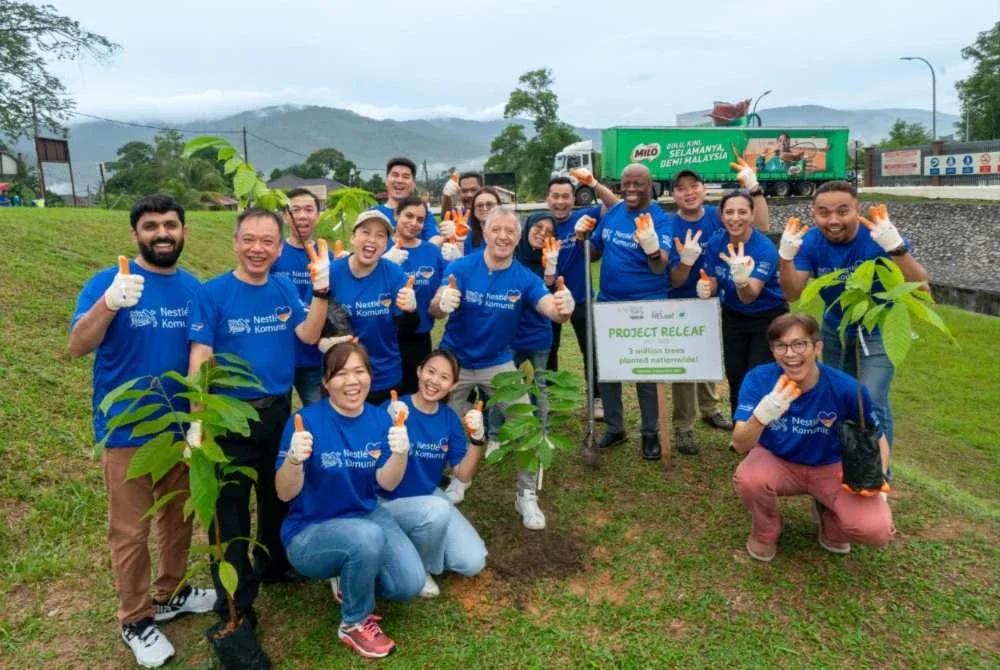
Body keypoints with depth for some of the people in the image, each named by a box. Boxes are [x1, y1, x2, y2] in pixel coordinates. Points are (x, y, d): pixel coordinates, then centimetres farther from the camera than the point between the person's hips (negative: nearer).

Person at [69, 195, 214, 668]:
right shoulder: (108, 281, -10)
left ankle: (171, 593, 39)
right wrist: (110, 302, -38)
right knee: (130, 531, 7)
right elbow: (77, 346, -19)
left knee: (179, 518, 18)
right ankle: (135, 620, 25)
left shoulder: (194, 288, 3)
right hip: (128, 429, -4)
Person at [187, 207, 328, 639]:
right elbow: (200, 357, -15)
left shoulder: (284, 289, 2)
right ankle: (235, 607, 19)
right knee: (230, 511, 5)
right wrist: (197, 421, -22)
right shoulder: (213, 293, -11)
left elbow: (308, 335, -10)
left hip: (279, 411, 5)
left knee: (280, 496, 21)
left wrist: (321, 291, -23)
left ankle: (275, 566, 45)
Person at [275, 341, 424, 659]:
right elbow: (285, 494, -19)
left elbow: (387, 483, -11)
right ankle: (354, 623, -7)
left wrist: (401, 453, -32)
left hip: (366, 515, 5)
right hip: (310, 532, -4)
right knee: (368, 537, -35)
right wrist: (294, 458, -40)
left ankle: (353, 582, 19)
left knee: (410, 584, -14)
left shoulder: (379, 418, -4)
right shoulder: (306, 421, -18)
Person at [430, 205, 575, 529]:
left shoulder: (525, 278, -11)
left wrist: (563, 308, -52)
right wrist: (443, 302, -53)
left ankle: (527, 495, 11)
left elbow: (551, 309, -26)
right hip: (455, 361, -1)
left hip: (498, 363, 1)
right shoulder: (460, 267, -16)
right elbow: (434, 309, -27)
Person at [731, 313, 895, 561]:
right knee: (748, 479, -34)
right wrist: (763, 414, -48)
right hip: (777, 462, 0)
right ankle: (766, 530, 2)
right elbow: (740, 445, -28)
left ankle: (829, 516, 14)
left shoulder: (846, 388, -22)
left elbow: (879, 443, -5)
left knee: (877, 531, -23)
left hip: (831, 468, 0)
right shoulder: (758, 380, -23)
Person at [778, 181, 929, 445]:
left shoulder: (879, 237, -26)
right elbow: (792, 294, -16)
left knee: (873, 403, -13)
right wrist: (785, 256, -33)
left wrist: (896, 248, -50)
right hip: (834, 331, 4)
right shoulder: (810, 242, -14)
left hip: (878, 332, -4)